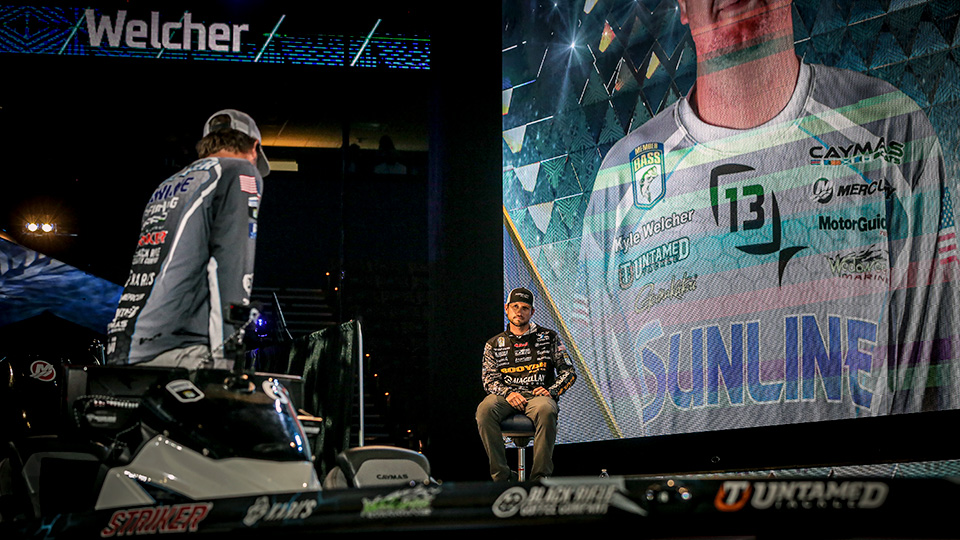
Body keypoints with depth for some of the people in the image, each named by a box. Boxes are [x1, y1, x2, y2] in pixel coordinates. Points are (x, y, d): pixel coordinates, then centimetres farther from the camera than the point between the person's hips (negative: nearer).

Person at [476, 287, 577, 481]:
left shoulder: (548, 337, 16)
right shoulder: (494, 344, 20)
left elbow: (569, 371, 12)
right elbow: (489, 380, 10)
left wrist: (552, 391, -7)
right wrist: (507, 393, -12)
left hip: (538, 395, -1)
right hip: (507, 397, 1)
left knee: (546, 410, -40)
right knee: (484, 409, -35)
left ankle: (540, 477, -35)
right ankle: (500, 477, -32)